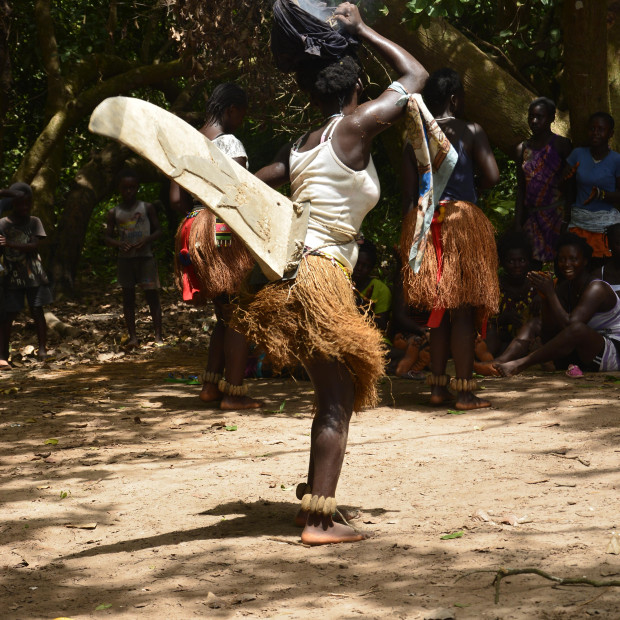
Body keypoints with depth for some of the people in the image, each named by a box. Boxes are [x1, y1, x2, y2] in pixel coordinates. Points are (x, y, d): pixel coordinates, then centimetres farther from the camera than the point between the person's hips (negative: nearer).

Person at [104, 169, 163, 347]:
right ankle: (132, 335, 8)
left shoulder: (147, 208, 3)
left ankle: (158, 335, -4)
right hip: (125, 258, 2)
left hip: (145, 256, -2)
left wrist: (147, 240, -14)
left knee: (152, 294, -5)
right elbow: (108, 237, 7)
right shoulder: (114, 212, 5)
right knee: (128, 297, 4)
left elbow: (158, 230, 5)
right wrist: (119, 244, -14)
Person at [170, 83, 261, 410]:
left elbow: (176, 199, 11)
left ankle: (210, 384, 15)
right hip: (227, 233, -8)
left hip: (196, 230, 8)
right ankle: (234, 392, -2)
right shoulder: (229, 143, -10)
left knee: (225, 315, 18)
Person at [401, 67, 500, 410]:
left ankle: (438, 387, 14)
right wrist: (473, 184, 11)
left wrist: (412, 232, 13)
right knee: (464, 309, -3)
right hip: (462, 221, -5)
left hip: (422, 224, 5)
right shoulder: (470, 131, -2)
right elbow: (492, 176, -10)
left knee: (439, 309, 13)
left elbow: (408, 193, 8)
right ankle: (465, 391, -4)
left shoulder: (413, 139, 10)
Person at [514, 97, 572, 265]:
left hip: (557, 214, -4)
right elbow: (520, 190, 13)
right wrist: (517, 224, 10)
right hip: (532, 217, 4)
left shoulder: (561, 145, -2)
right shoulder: (523, 149, 10)